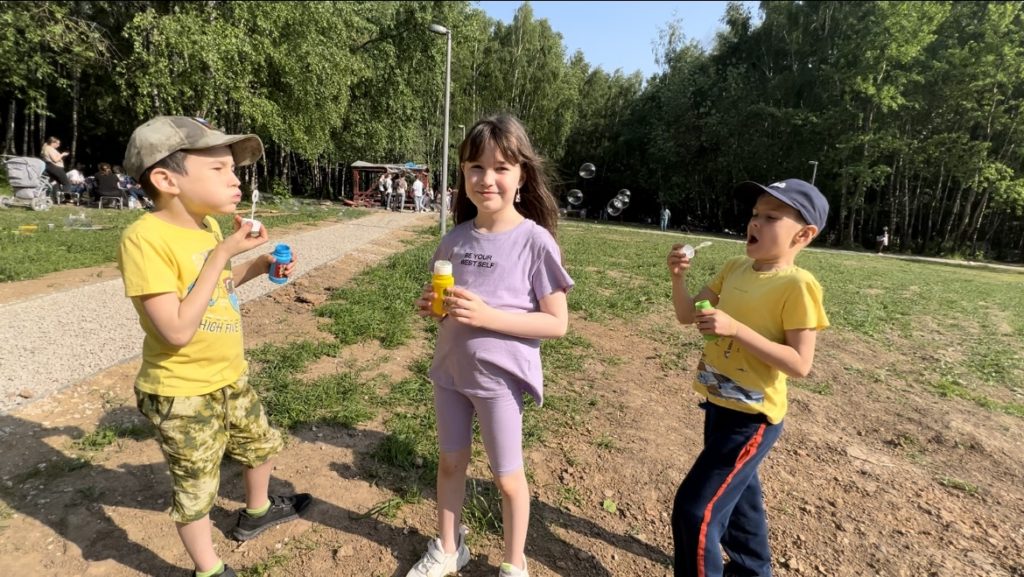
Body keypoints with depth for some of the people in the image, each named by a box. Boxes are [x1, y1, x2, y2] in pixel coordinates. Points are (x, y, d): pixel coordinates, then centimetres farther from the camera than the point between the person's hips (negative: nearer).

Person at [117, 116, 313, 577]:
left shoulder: (207, 225, -1)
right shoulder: (146, 238, -26)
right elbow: (177, 330, -29)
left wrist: (256, 267, -1)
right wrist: (223, 254, -29)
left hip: (231, 378, 8)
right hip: (182, 394, -8)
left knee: (261, 445, 26)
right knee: (196, 489, 13)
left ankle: (256, 512, 54)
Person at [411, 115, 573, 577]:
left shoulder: (534, 240, -16)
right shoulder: (455, 238, -2)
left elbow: (557, 323, -15)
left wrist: (488, 316, -25)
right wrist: (432, 306, -11)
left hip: (500, 378, -5)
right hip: (450, 372, 5)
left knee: (506, 476, 14)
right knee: (450, 461, 21)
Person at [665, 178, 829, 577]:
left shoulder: (797, 285, -19)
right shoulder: (734, 268, 2)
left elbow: (800, 364, -22)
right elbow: (686, 315, 5)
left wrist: (735, 328, -29)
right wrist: (678, 276, -12)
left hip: (752, 418, -8)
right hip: (719, 405, 8)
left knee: (694, 510, -6)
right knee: (736, 493, 27)